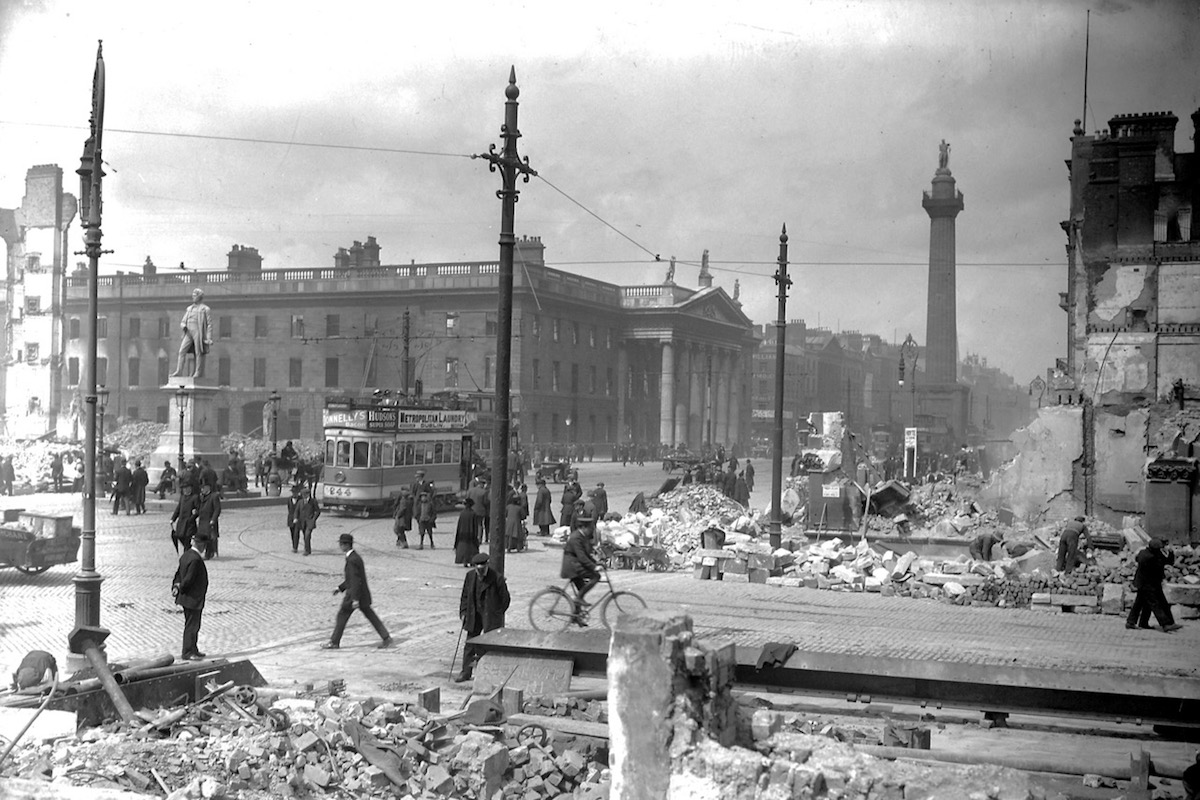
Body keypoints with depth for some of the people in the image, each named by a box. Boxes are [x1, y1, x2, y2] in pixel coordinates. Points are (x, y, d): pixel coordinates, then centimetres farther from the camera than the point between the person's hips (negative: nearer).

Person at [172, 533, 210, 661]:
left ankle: (193, 650, 29)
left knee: (193, 625, 19)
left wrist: (176, 586, 3)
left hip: (188, 598, 10)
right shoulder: (195, 559, -25)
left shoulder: (186, 555, 7)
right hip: (193, 598, -10)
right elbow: (188, 579, -25)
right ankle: (188, 652, 8)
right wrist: (181, 588, -9)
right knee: (191, 626, 0)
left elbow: (179, 573, 13)